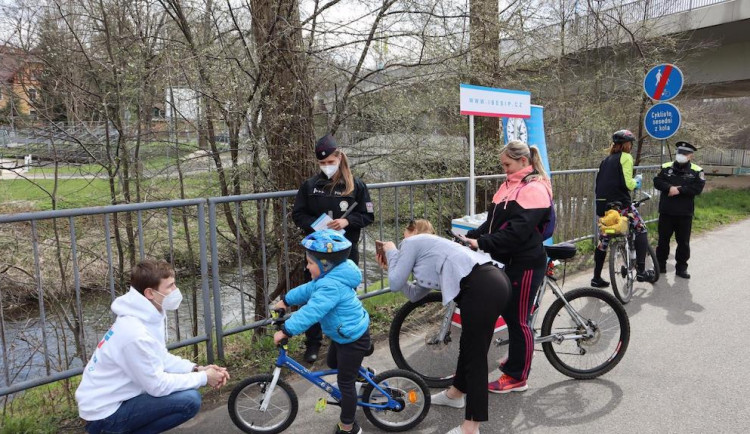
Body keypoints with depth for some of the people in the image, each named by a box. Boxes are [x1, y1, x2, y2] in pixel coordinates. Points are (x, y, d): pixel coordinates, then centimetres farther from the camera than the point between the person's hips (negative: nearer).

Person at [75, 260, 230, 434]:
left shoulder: (148, 316, -1)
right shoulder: (135, 333, -30)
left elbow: (162, 358, 9)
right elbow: (158, 385, -23)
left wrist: (197, 369, -4)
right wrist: (203, 378, -14)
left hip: (112, 398, 9)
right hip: (104, 412, -9)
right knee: (190, 400, -21)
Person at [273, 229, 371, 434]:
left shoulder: (332, 286, -33)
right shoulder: (332, 277, -1)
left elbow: (310, 311, -37)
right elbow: (308, 290, 14)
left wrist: (285, 331, -34)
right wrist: (286, 300, 17)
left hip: (353, 338, -9)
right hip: (344, 333, 9)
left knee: (345, 383, 6)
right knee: (332, 363, 29)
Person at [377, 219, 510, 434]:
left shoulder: (412, 242, 10)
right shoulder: (430, 247, 34)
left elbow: (395, 284, 10)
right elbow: (414, 294, 34)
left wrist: (391, 252, 22)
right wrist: (390, 266, 36)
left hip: (483, 287, -10)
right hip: (495, 281, 10)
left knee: (475, 354, 0)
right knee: (469, 345, 25)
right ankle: (455, 394, 46)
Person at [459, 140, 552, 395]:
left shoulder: (534, 189, -16)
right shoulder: (509, 185, 12)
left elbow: (517, 231, -25)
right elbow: (494, 220, 12)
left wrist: (482, 243, -27)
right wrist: (471, 236, -2)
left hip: (525, 264, -9)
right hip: (507, 261, 9)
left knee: (518, 319, 1)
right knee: (509, 314, 20)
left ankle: (517, 377, 15)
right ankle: (517, 359, 39)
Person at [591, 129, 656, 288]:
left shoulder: (606, 160, 19)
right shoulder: (625, 157, -4)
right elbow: (627, 183, -13)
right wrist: (636, 182, 7)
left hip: (603, 205, 7)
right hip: (620, 203, -7)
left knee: (603, 239, 11)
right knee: (641, 231, 9)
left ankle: (596, 277, 12)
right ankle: (641, 271, 5)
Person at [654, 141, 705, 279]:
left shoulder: (696, 171, 0)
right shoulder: (666, 167, 5)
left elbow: (697, 188, -12)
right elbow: (657, 181, -5)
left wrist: (679, 190, -20)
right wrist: (670, 187, -21)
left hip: (685, 214, -1)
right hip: (666, 212, 1)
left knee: (683, 242, 6)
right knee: (663, 239, 9)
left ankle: (681, 267, 17)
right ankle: (660, 264, 21)